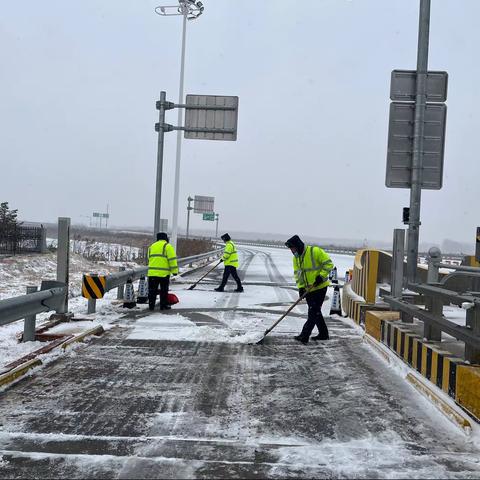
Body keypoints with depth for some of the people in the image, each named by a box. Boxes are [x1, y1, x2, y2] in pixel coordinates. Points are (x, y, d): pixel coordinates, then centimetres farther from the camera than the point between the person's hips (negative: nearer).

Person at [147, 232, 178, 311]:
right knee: (164, 290, 5)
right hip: (164, 273, -4)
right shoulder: (167, 246, -1)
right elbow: (172, 259, -8)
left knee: (152, 290, 9)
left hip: (152, 272, 4)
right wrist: (174, 271, -5)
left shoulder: (152, 246, 18)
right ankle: (163, 305, 8)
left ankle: (151, 305, 10)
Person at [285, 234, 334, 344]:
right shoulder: (296, 258, 6)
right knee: (315, 312, 13)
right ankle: (323, 334, 26)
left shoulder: (315, 251, -17)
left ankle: (304, 336, -12)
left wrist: (321, 276, -21)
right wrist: (300, 287, -5)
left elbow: (328, 264, -14)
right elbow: (297, 274, 8)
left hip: (320, 287, -8)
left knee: (313, 312, -8)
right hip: (308, 289, 8)